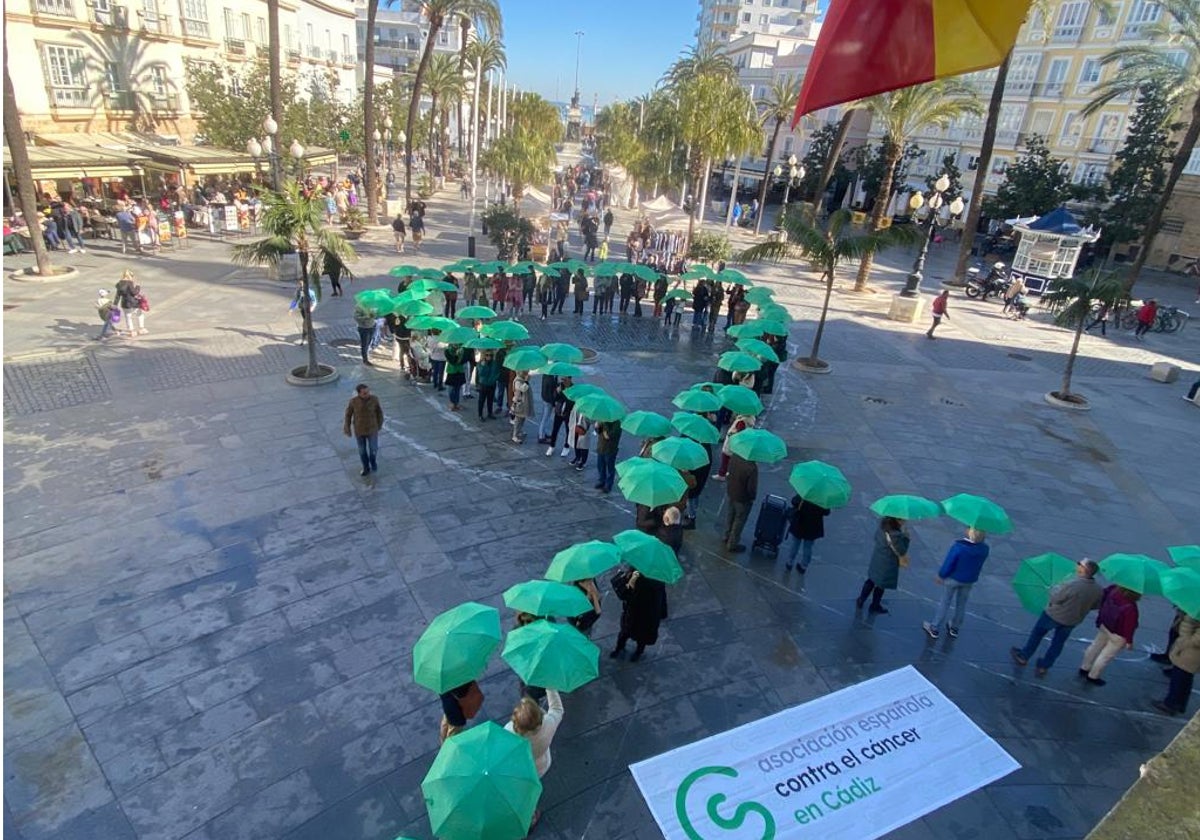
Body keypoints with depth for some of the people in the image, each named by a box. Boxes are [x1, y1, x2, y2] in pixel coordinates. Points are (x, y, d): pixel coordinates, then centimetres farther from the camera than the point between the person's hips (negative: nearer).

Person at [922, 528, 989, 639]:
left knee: (945, 602, 13)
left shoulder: (958, 547, -33)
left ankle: (934, 629, 23)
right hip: (970, 580, 4)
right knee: (961, 603, 22)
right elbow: (979, 565, -1)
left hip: (954, 578, -4)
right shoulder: (984, 549, -18)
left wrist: (941, 575, -5)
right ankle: (955, 629, 40)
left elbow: (948, 564, -22)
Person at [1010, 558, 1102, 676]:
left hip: (1054, 615, -4)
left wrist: (1055, 589, -5)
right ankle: (1043, 667, 31)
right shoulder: (1098, 590, -16)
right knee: (1058, 643, 20)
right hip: (1072, 621, 5)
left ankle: (1023, 657, 31)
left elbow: (1055, 598, -24)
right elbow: (1095, 605, 1)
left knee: (1037, 634, 19)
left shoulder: (1071, 585, -35)